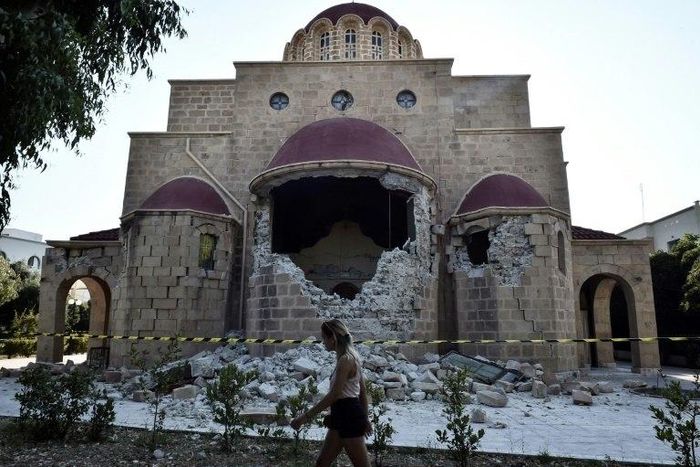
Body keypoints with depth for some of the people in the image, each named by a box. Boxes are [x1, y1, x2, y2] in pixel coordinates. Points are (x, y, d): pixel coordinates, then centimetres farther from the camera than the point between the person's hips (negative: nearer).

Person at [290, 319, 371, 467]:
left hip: (349, 416, -10)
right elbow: (362, 391, 14)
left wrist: (307, 416, -21)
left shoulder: (345, 360, -20)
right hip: (341, 415, 10)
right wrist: (364, 418, 19)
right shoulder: (349, 357, 10)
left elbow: (334, 395, -23)